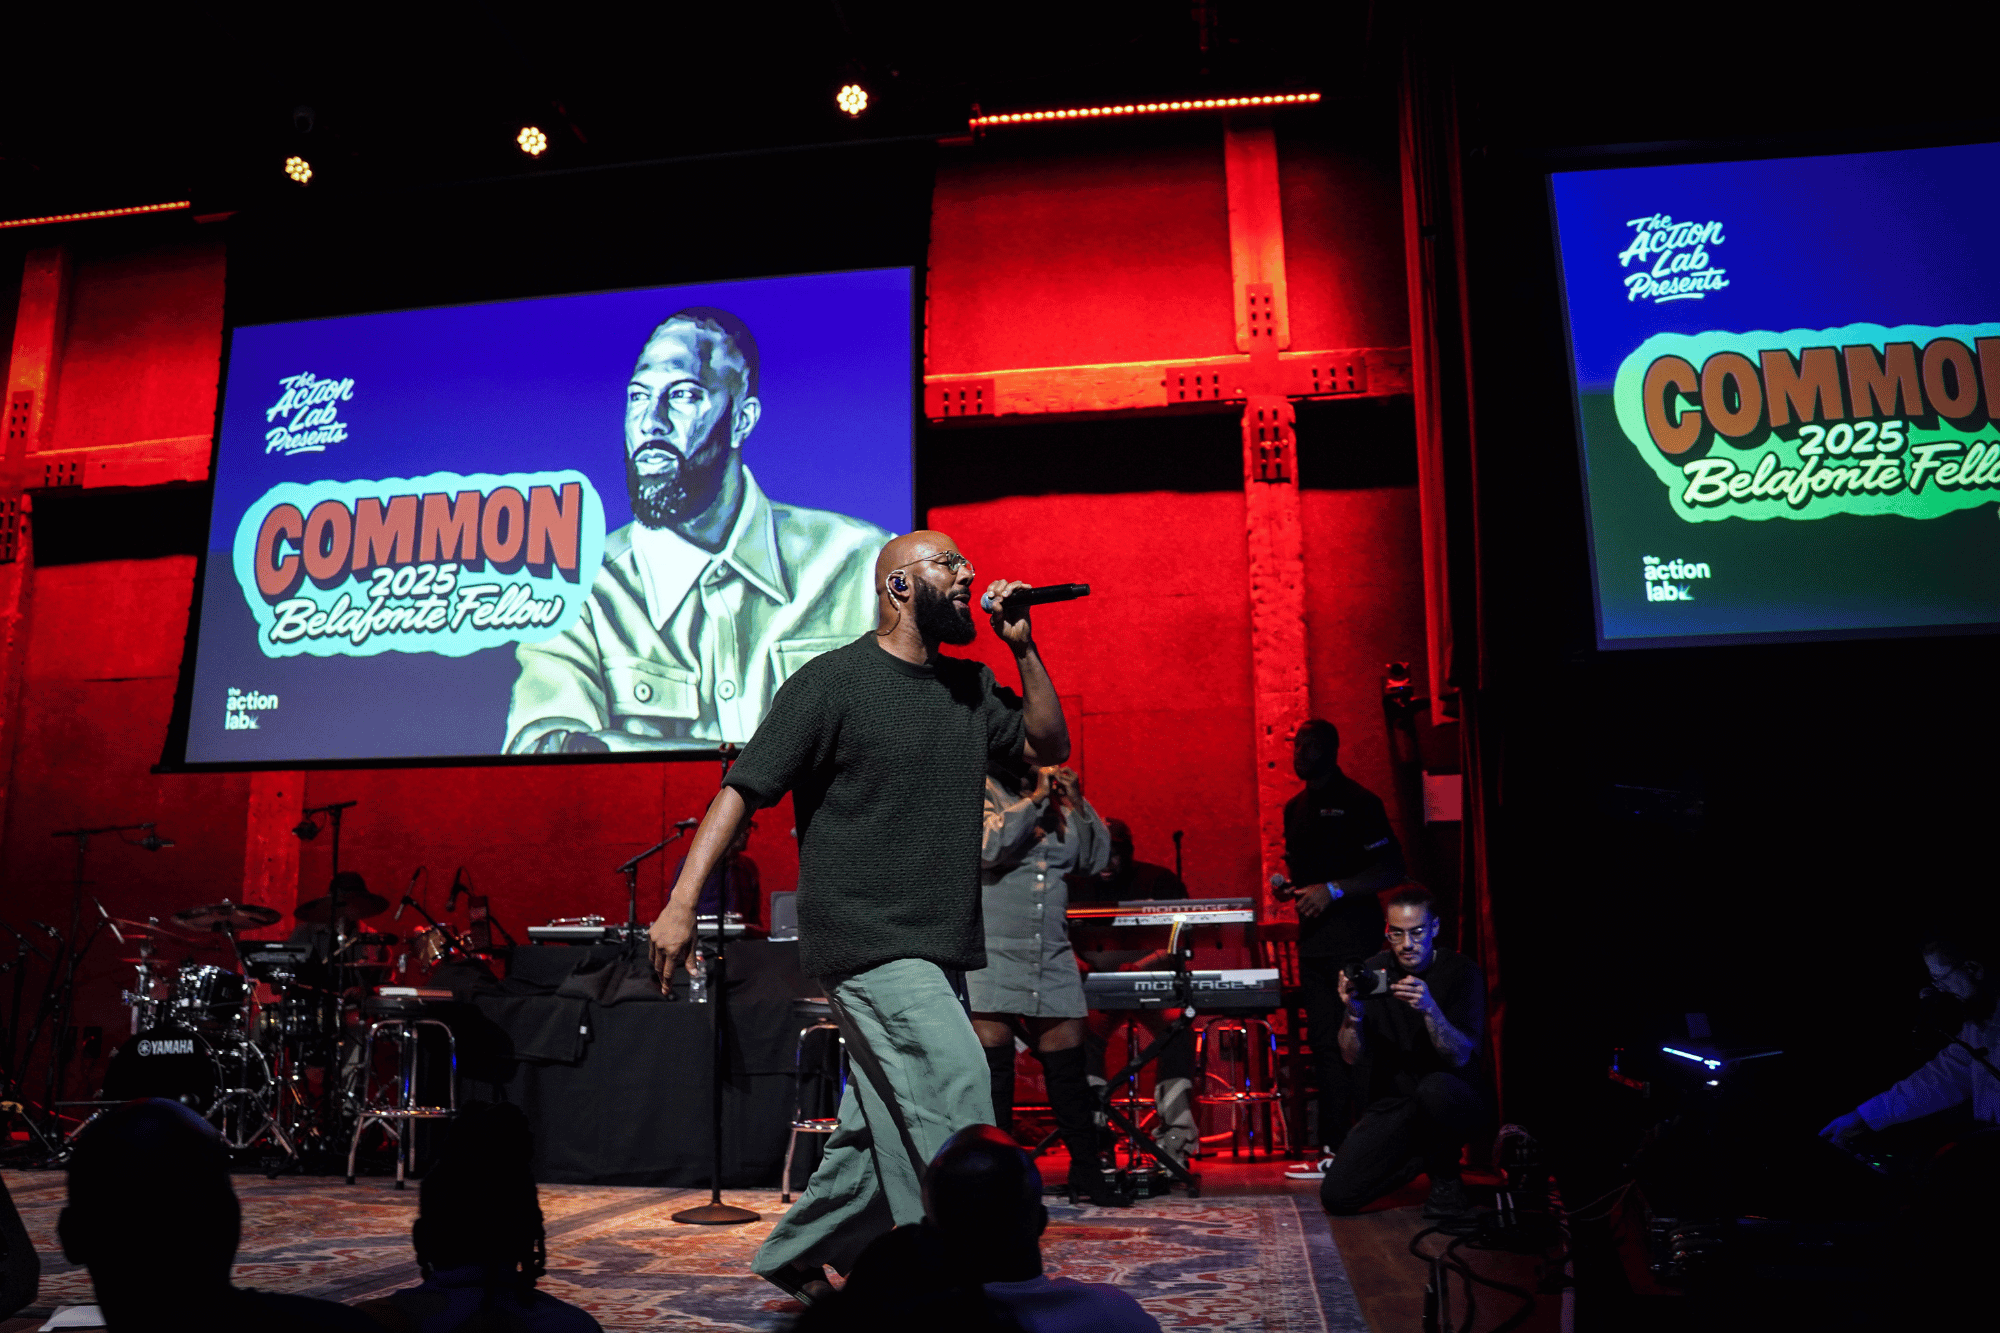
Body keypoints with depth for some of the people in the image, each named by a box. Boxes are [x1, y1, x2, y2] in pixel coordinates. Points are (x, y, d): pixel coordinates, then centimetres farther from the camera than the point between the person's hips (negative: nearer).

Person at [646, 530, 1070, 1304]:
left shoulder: (969, 687, 13)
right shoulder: (834, 681, -7)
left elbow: (1049, 746, 17)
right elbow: (743, 790, -9)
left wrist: (1024, 648, 5)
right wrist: (682, 902, -17)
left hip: (938, 950, 8)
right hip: (868, 943, -7)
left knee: (885, 1130, 12)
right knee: (953, 1094, -16)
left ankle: (794, 1255, 29)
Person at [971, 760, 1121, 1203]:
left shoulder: (1056, 799, 13)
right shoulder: (981, 790, -1)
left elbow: (1095, 859, 11)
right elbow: (990, 846, -19)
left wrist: (1077, 804, 0)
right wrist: (1036, 798, -14)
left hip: (1052, 960, 5)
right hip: (991, 959, -4)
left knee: (1068, 1064, 7)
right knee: (993, 1066, -1)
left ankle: (1086, 1170, 19)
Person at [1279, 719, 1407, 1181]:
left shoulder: (1358, 802, -5)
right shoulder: (1296, 808, 17)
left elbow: (1392, 870, -11)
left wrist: (1332, 890, -18)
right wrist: (1291, 886, 7)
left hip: (1355, 939, -7)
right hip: (1314, 940, 7)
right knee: (1325, 1044, 7)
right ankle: (1333, 1149, 12)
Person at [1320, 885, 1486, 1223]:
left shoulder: (1461, 971, -9)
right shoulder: (1373, 971, -2)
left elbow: (1460, 1057, -19)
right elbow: (1352, 1057, -4)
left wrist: (1430, 1009, -37)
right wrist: (1353, 1013, -24)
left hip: (1454, 1099, -3)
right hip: (1393, 1103, 3)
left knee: (1433, 1088, -39)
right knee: (1337, 1195, -14)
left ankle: (1446, 1180, -8)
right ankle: (1422, 1155, 14)